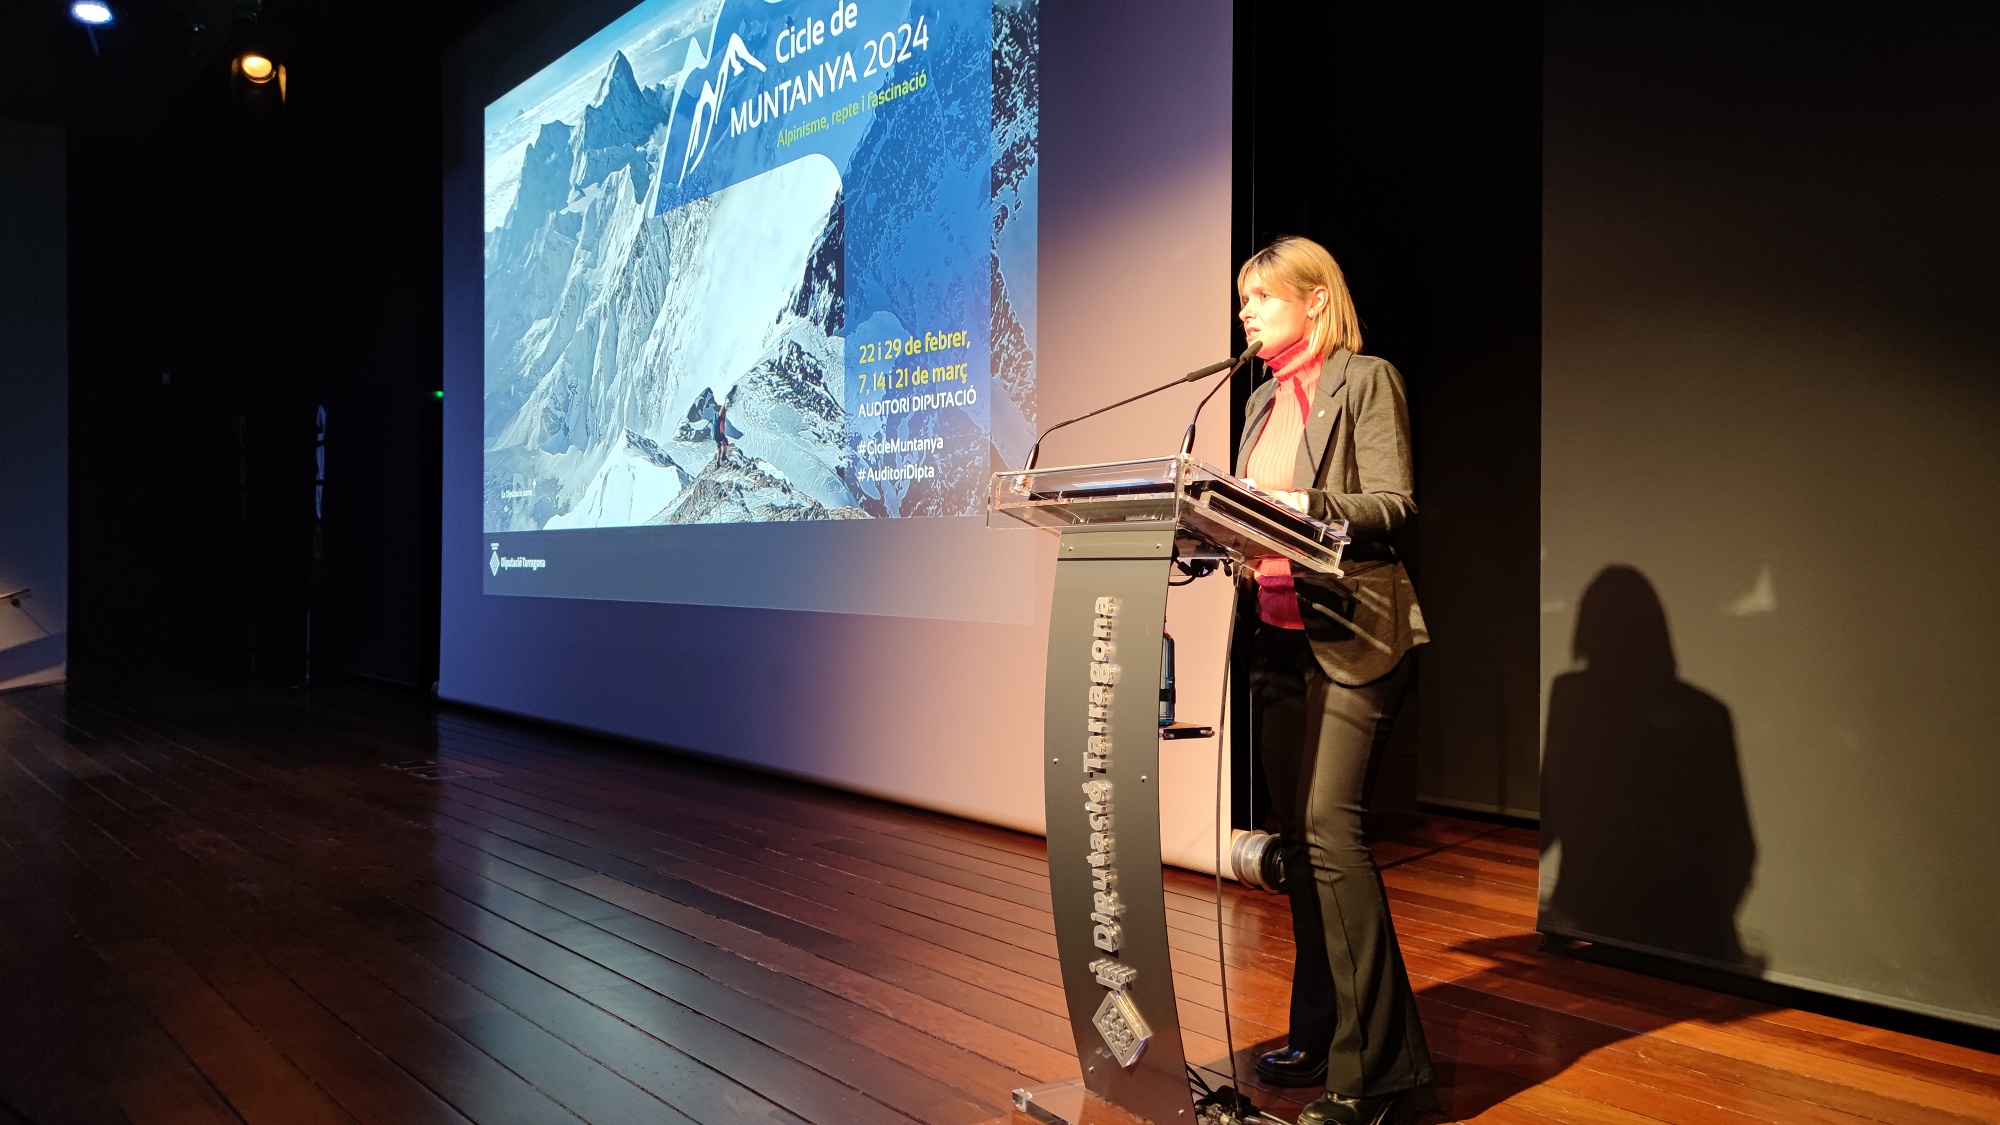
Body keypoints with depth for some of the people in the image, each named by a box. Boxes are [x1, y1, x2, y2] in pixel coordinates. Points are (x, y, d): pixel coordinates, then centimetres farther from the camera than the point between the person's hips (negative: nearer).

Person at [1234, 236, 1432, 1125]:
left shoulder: (1366, 380, -2)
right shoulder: (1264, 399, 19)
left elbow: (1394, 502, -12)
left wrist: (1304, 506, -25)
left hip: (1353, 634, -8)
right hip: (1279, 635, 8)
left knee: (1328, 829, -15)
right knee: (1297, 838, 10)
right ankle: (1320, 1036, 22)